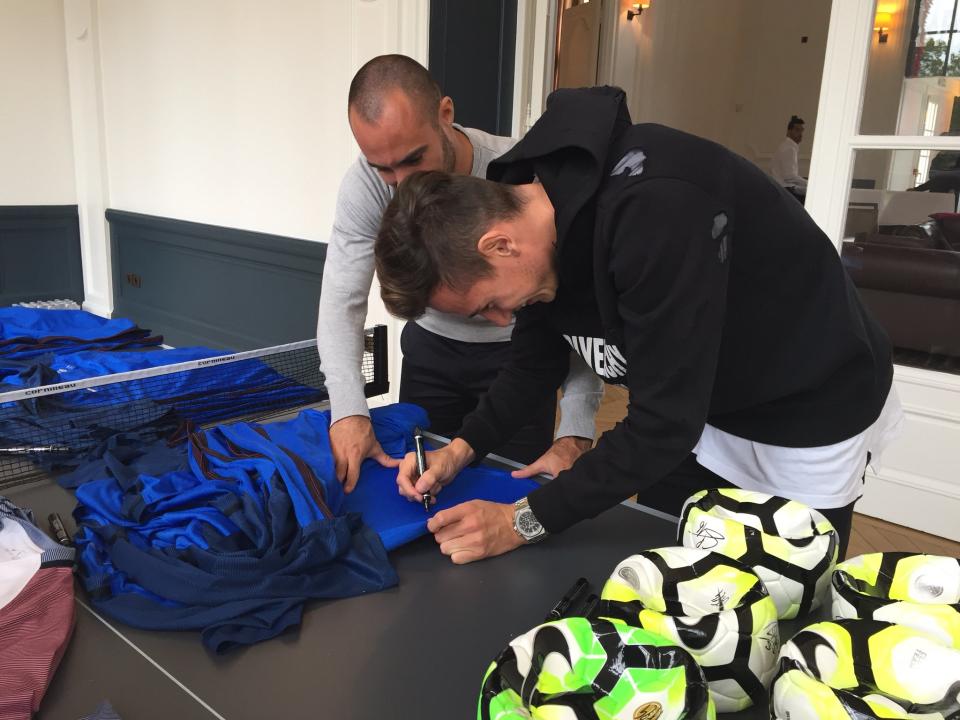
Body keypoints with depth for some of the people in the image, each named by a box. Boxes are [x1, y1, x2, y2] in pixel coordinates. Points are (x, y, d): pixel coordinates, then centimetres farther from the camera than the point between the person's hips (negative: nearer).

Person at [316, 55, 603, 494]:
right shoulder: (364, 186, -21)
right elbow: (343, 303, -20)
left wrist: (574, 436, -35)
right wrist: (349, 410, -36)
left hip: (517, 350, -2)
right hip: (430, 344, 3)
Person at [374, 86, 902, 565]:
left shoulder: (655, 210, -39)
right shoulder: (526, 201, -12)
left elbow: (666, 422, -35)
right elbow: (537, 360, 2)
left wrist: (526, 520, -28)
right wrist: (463, 448, -9)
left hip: (809, 419, -6)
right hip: (703, 412, 7)